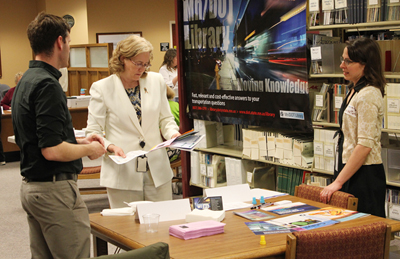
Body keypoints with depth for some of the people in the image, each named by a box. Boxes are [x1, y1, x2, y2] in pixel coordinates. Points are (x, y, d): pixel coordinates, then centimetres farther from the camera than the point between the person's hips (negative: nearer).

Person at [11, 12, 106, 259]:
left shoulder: (26, 81, 12)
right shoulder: (47, 84, -19)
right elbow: (52, 150, -25)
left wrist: (79, 141, 15)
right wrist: (89, 149, -8)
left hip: (30, 187, 10)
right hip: (54, 189, -10)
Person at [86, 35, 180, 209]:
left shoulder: (156, 81, 9)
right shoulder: (102, 88, -2)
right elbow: (93, 132, -2)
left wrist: (173, 133, -5)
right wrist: (111, 147, -20)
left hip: (158, 172, 3)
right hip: (122, 175, -3)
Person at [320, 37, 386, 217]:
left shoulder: (368, 95, -17)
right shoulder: (354, 91, 14)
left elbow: (365, 145, -22)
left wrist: (338, 182, -19)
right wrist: (339, 177, 17)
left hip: (364, 174, -9)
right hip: (351, 170, 9)